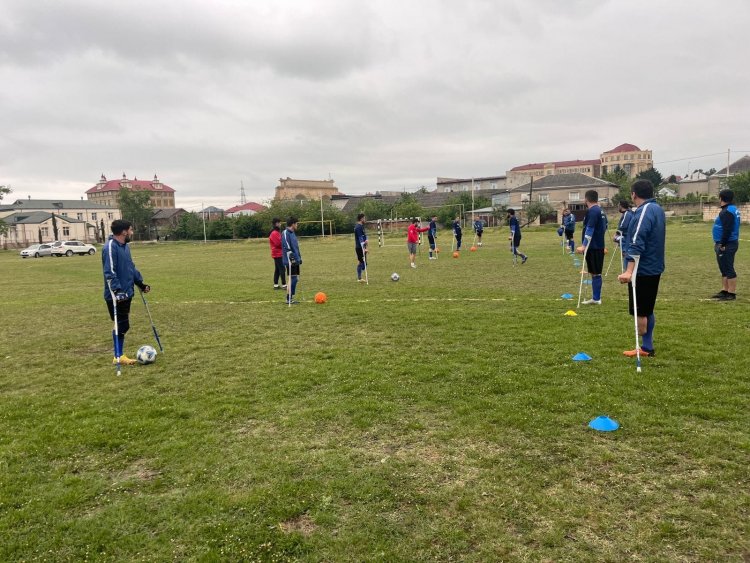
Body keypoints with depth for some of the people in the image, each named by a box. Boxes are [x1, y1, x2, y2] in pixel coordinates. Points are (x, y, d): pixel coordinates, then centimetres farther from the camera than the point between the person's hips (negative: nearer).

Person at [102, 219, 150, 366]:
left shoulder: (125, 246, 12)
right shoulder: (110, 247, -17)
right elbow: (109, 273, -24)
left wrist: (140, 283, 21)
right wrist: (117, 290, -31)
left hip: (126, 293, 9)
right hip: (116, 296, -9)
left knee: (123, 325, 14)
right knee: (122, 325, -3)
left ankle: (120, 355, 24)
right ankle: (118, 357, 10)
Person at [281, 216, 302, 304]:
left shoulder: (292, 233, 17)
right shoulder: (285, 233, -12)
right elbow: (287, 247, -19)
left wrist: (299, 257, 21)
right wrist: (291, 258, -22)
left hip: (295, 260, 9)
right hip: (290, 261, -9)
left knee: (294, 279, 10)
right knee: (292, 279, -8)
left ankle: (291, 298, 17)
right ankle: (289, 299, -1)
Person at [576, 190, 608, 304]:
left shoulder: (592, 211, -14)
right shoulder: (600, 211, 15)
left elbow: (590, 229, -22)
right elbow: (604, 227, 22)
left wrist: (584, 246, -25)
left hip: (593, 247, -9)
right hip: (599, 246, 9)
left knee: (595, 273, -5)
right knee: (595, 273, 12)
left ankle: (596, 299, 0)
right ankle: (596, 298, 18)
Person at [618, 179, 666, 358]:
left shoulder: (644, 212, -18)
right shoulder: (657, 209, 12)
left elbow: (637, 244, -29)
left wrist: (629, 271, -35)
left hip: (642, 270, -10)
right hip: (654, 268, 10)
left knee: (640, 311, 0)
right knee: (647, 310, 16)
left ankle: (645, 348, 9)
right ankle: (647, 346, 23)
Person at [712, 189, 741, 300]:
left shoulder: (727, 212, -18)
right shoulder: (732, 209, 15)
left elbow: (727, 230, -24)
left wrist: (722, 245, -21)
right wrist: (719, 243, 18)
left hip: (727, 245, -11)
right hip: (727, 244, 11)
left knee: (728, 269, -6)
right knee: (724, 269, 16)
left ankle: (731, 294, -2)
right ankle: (724, 291, 23)